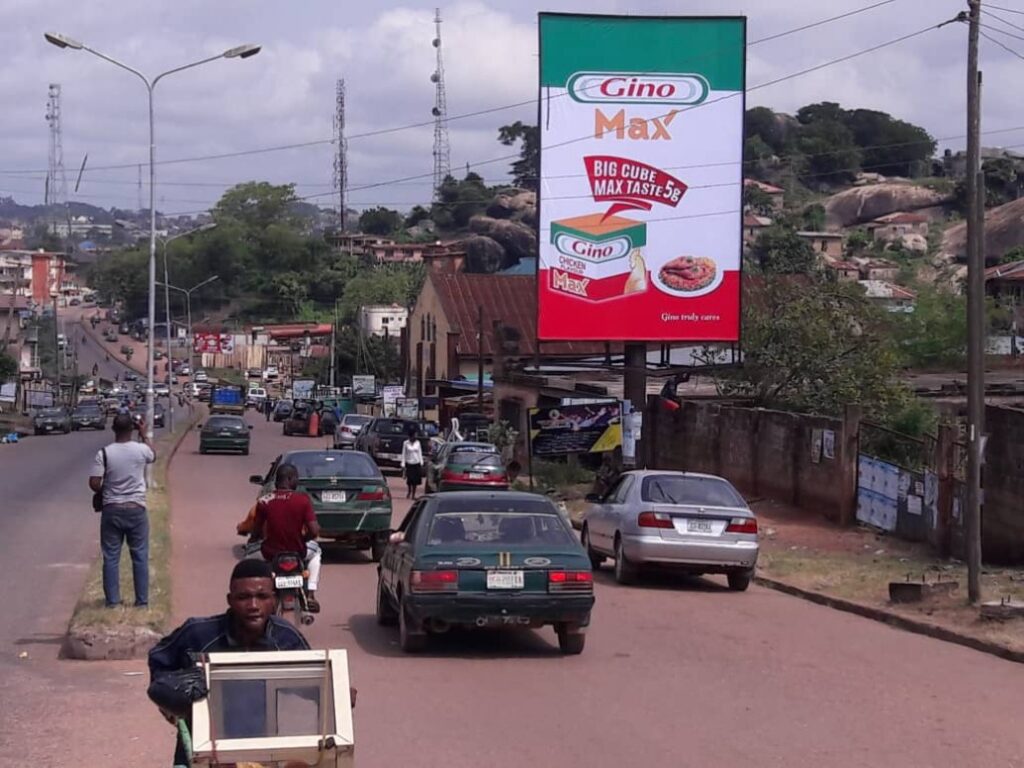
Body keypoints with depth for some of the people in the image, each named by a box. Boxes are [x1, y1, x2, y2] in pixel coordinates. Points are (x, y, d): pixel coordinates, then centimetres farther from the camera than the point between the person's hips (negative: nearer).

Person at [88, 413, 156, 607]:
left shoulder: (104, 453, -10)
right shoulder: (141, 450, -7)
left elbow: (94, 484, -11)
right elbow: (153, 456, 18)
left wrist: (105, 491, 9)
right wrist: (144, 435, 26)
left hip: (112, 510, 0)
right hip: (136, 509, 0)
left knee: (111, 557, 8)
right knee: (140, 556, 9)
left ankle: (112, 599, 10)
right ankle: (142, 599, 11)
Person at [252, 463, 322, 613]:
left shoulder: (264, 502, -9)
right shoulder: (303, 499, -12)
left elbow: (256, 531, -3)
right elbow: (314, 531, -15)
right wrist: (304, 538, 8)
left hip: (271, 553, 1)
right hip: (298, 552, -1)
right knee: (315, 550, 35)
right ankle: (310, 595, 24)